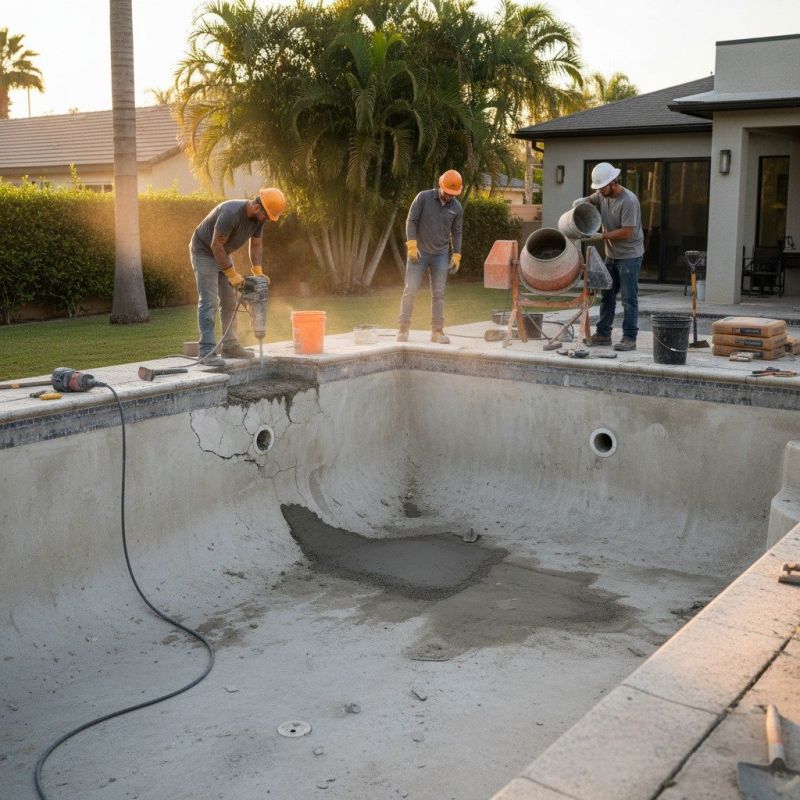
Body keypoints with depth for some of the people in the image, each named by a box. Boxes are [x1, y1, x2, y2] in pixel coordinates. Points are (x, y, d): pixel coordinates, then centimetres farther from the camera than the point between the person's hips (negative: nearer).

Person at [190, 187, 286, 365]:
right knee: (209, 301, -15)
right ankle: (207, 352, -16)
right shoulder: (231, 213, -33)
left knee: (230, 301, 7)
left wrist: (258, 273, -12)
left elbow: (255, 245, 1)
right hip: (204, 251, -8)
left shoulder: (258, 218, -9)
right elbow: (215, 245, -29)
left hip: (222, 253, 9)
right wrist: (232, 274, -26)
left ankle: (230, 347, 13)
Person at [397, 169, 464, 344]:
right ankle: (403, 329, -1)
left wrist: (456, 255, 2)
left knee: (438, 294, 3)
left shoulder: (457, 208, 1)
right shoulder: (423, 197, -7)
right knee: (410, 290, -5)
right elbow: (411, 220, -6)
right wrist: (412, 245, -14)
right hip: (419, 252, -3)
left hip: (441, 255, 3)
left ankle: (437, 331, 8)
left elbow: (456, 233, 9)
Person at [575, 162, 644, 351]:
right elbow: (588, 200, 24)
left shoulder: (629, 201, -22)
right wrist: (579, 203, 1)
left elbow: (626, 232, -24)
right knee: (607, 295, 13)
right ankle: (603, 334, 21)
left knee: (629, 299, -5)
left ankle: (629, 339, -2)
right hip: (611, 255, 8)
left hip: (629, 256, -8)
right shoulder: (602, 195, 2)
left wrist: (602, 236, -19)